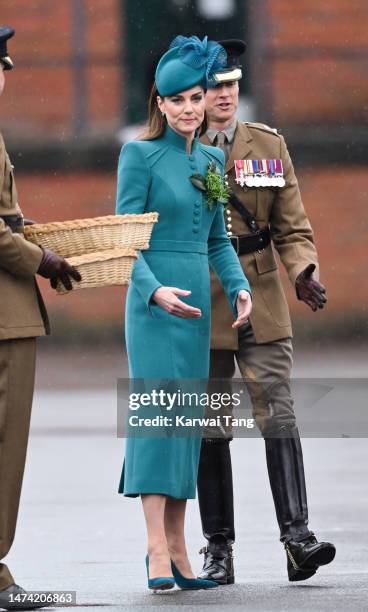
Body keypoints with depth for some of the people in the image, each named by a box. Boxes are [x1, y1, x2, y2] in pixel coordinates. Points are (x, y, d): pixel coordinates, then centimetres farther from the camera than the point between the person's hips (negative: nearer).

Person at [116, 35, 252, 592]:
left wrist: (239, 286, 1)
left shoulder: (212, 160, 12)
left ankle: (177, 547, 7)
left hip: (197, 303, 6)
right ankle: (157, 551, -18)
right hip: (154, 300, -6)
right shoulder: (140, 156, -5)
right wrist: (156, 290, -23)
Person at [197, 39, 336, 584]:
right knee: (210, 431, 4)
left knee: (278, 417, -9)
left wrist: (304, 273, -13)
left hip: (263, 308, 1)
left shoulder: (268, 145, 7)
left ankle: (297, 537, -11)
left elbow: (292, 227, 6)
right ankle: (218, 549, 10)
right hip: (201, 310, -1)